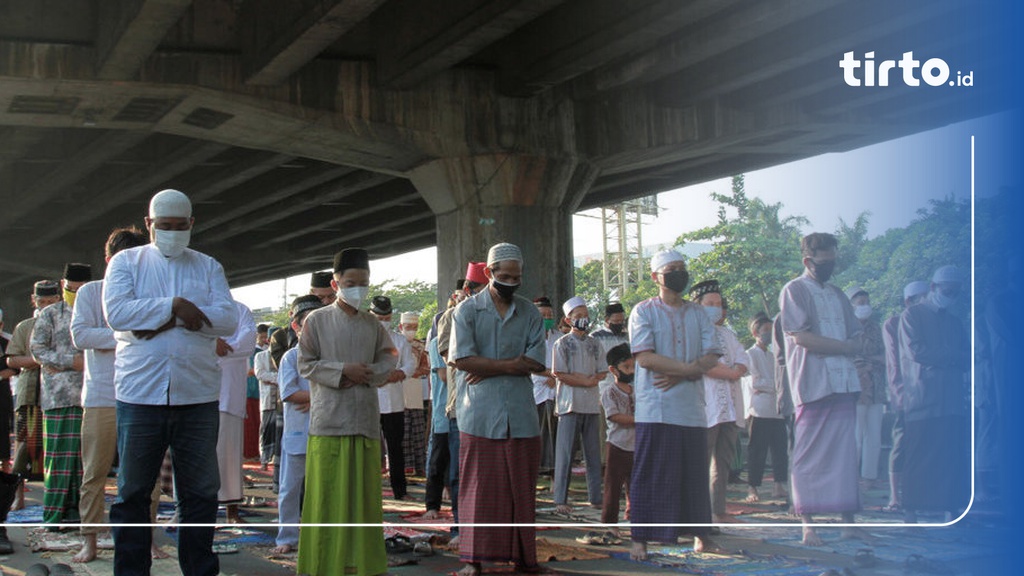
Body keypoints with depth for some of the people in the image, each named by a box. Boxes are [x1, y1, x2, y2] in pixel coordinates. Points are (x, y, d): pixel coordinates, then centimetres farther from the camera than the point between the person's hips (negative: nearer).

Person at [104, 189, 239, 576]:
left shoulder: (209, 267, 12)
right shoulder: (126, 261, 9)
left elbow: (228, 320, -3)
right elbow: (116, 312, -8)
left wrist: (169, 318, -12)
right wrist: (176, 305, -12)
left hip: (198, 395, 1)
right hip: (140, 394, -1)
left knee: (201, 492, 6)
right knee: (132, 492, 4)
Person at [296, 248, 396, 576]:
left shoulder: (373, 325, 13)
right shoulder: (317, 320, 2)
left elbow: (388, 363, 11)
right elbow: (305, 364, -1)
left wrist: (365, 374, -7)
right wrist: (344, 371, -11)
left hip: (366, 420, 3)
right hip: (328, 420, -3)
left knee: (364, 492, 5)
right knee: (327, 494, -3)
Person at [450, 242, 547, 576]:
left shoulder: (530, 313, 11)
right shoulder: (467, 310, 3)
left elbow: (536, 361, -2)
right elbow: (462, 358, -9)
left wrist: (488, 369, -9)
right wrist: (510, 365, -9)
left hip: (521, 416, 3)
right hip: (480, 415, -3)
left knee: (521, 490, 6)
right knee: (478, 489, 0)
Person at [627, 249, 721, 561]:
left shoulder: (698, 314, 13)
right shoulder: (643, 311, 0)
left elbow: (711, 358, 3)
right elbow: (645, 358, -12)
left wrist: (678, 374, -12)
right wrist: (690, 367, -13)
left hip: (692, 407, 4)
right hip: (656, 409, -4)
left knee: (695, 473, 9)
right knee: (650, 475, -3)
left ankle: (700, 535, 18)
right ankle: (640, 538, 2)